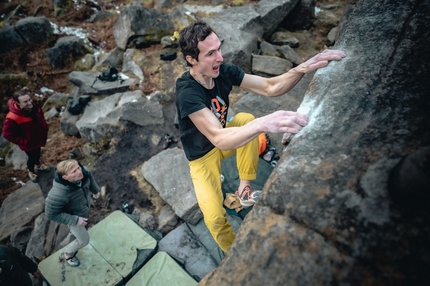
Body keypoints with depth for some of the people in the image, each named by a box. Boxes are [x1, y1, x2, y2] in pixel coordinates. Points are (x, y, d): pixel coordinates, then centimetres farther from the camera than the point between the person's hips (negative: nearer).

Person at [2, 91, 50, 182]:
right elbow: (8, 134, -23)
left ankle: (38, 165, 61)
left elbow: (42, 119, 3)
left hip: (39, 138, 5)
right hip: (29, 144, -5)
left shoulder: (35, 107, -19)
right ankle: (31, 172, 51)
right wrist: (23, 142, -19)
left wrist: (44, 131, 1)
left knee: (38, 154, 31)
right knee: (32, 158, 20)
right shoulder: (12, 118, -36)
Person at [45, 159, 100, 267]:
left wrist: (96, 190, 12)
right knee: (84, 240, 12)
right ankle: (67, 255, 43)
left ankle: (74, 230, 74)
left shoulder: (84, 172, -31)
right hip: (74, 216, -5)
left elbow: (90, 178, -5)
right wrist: (75, 220, -27)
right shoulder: (58, 194, -46)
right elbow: (51, 214, -29)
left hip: (84, 208, 6)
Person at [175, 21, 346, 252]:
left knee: (246, 118, -24)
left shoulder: (223, 71, -15)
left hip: (223, 137, 5)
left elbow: (269, 88, -16)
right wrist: (262, 124, -59)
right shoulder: (187, 92, -33)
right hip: (202, 155, -5)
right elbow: (218, 138, -43)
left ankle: (244, 189, -11)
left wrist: (303, 68, -34)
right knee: (214, 217, -24)